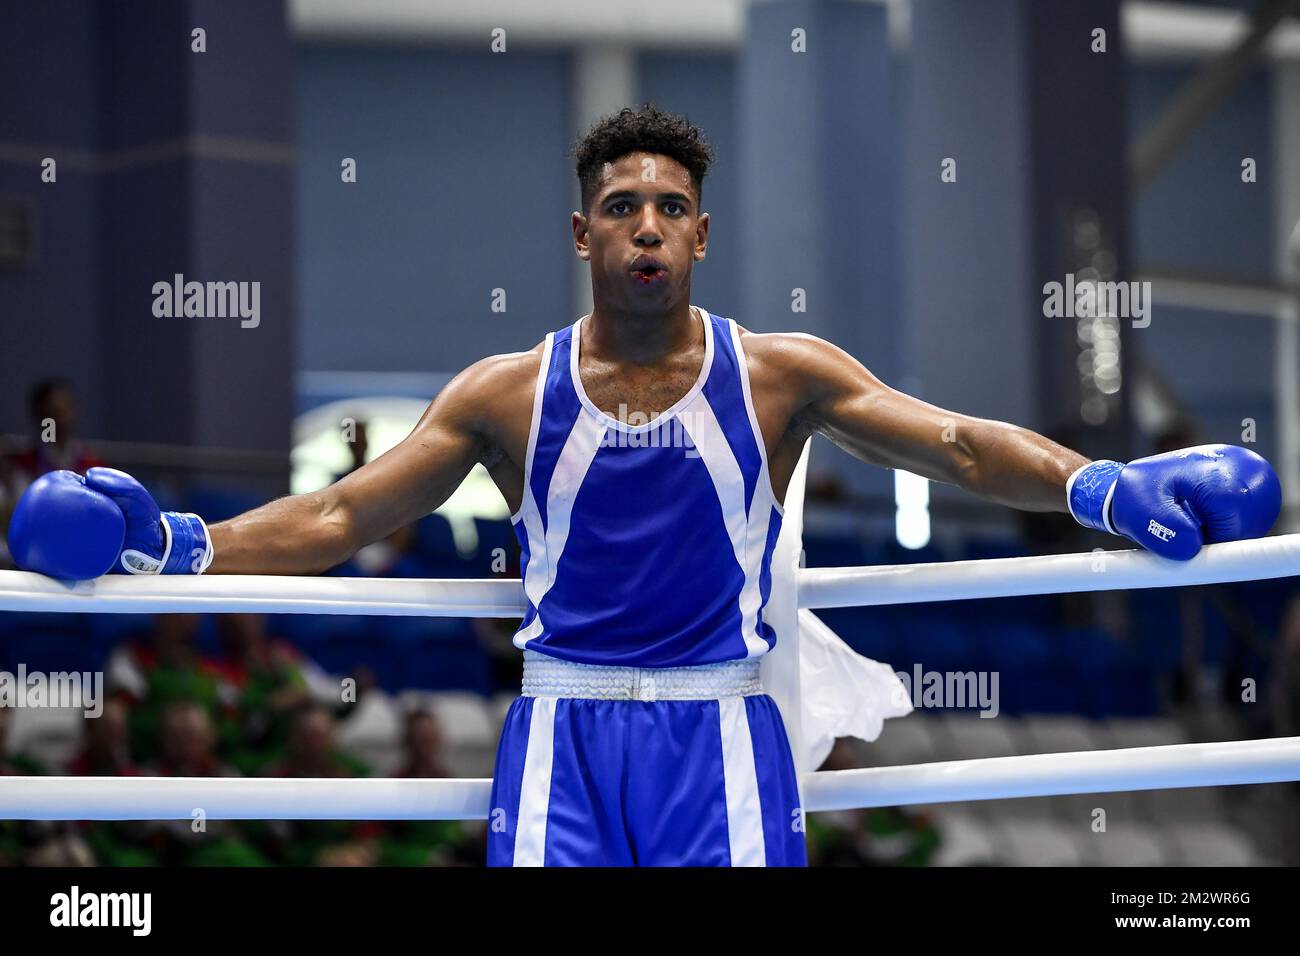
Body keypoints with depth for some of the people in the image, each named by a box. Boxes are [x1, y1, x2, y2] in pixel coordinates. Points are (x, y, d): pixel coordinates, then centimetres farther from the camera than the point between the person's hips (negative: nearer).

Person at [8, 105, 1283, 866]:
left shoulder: (778, 377, 7)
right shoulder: (508, 395, 9)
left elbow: (959, 445, 3)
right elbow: (337, 517, 8)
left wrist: (1102, 488, -14)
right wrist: (182, 548, -5)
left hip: (718, 729, -1)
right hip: (565, 727, 1)